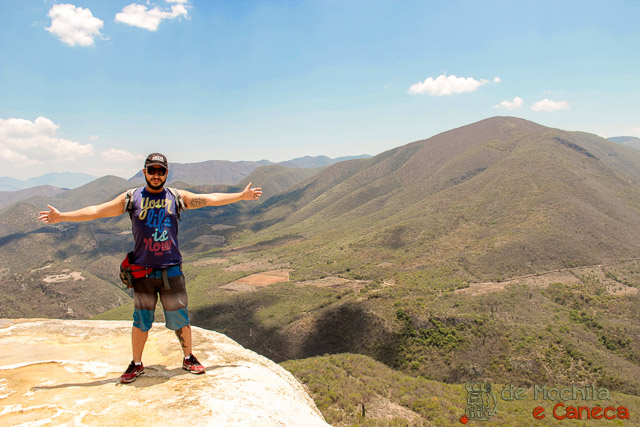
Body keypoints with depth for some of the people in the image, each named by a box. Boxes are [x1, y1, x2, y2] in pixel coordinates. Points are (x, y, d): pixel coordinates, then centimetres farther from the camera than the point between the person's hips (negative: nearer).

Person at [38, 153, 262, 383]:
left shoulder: (177, 197, 4)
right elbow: (96, 211, 4)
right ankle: (136, 364, 28)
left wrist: (242, 196, 7)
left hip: (171, 270, 0)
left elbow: (211, 199, 7)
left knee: (180, 317, 7)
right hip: (142, 271, 0)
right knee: (141, 320, 9)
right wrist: (61, 216, 1)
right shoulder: (131, 198, 3)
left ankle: (188, 358, 26)